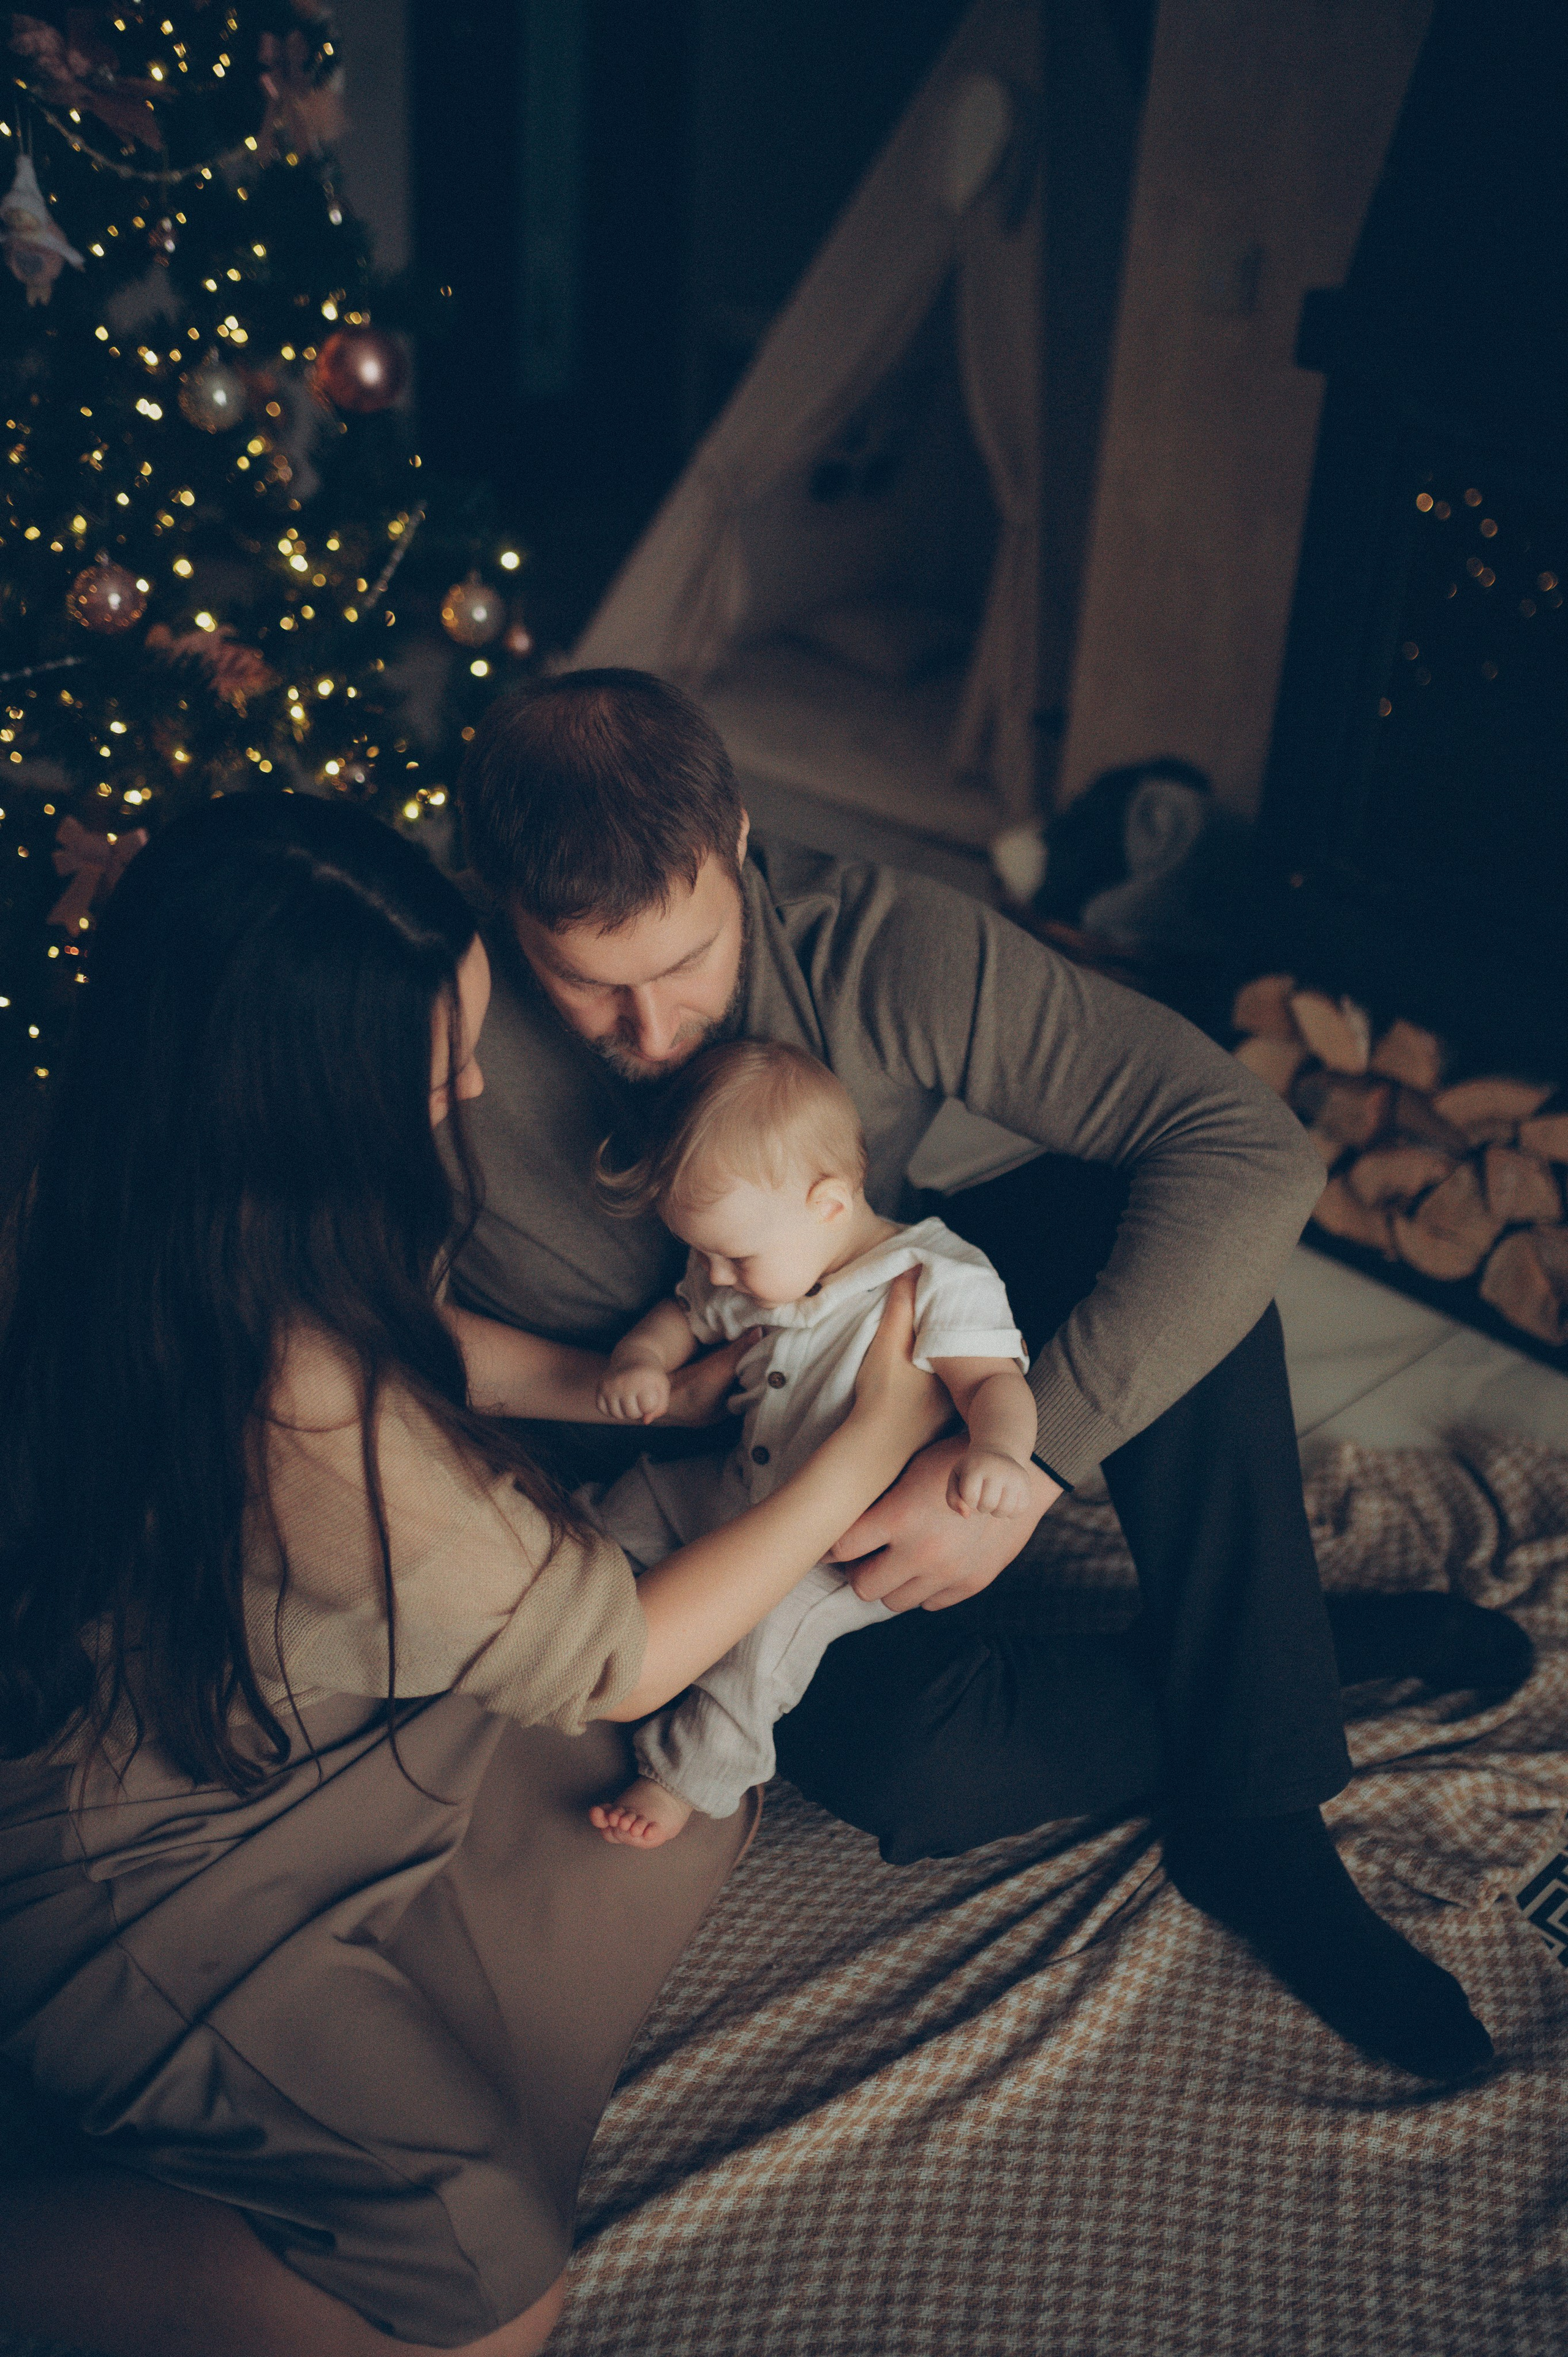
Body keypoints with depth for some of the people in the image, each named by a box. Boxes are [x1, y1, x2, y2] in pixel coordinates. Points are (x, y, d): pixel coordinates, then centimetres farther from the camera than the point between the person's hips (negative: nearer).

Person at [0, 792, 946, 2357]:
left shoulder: (180, 1226, -14)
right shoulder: (312, 1417, -38)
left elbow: (408, 1329, 10)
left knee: (690, 1816, 10)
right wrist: (867, 1449, -14)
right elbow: (619, 1658, -22)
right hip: (128, 1890, -8)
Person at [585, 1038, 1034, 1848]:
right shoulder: (761, 1267, -2)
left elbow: (994, 1380, -29)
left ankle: (689, 1776, -13)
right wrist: (638, 1358, -9)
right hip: (744, 1495, 8)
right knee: (631, 1502, 9)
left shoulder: (939, 1284, -22)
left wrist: (997, 1452, -52)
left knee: (773, 1618, -28)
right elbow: (684, 1317, 14)